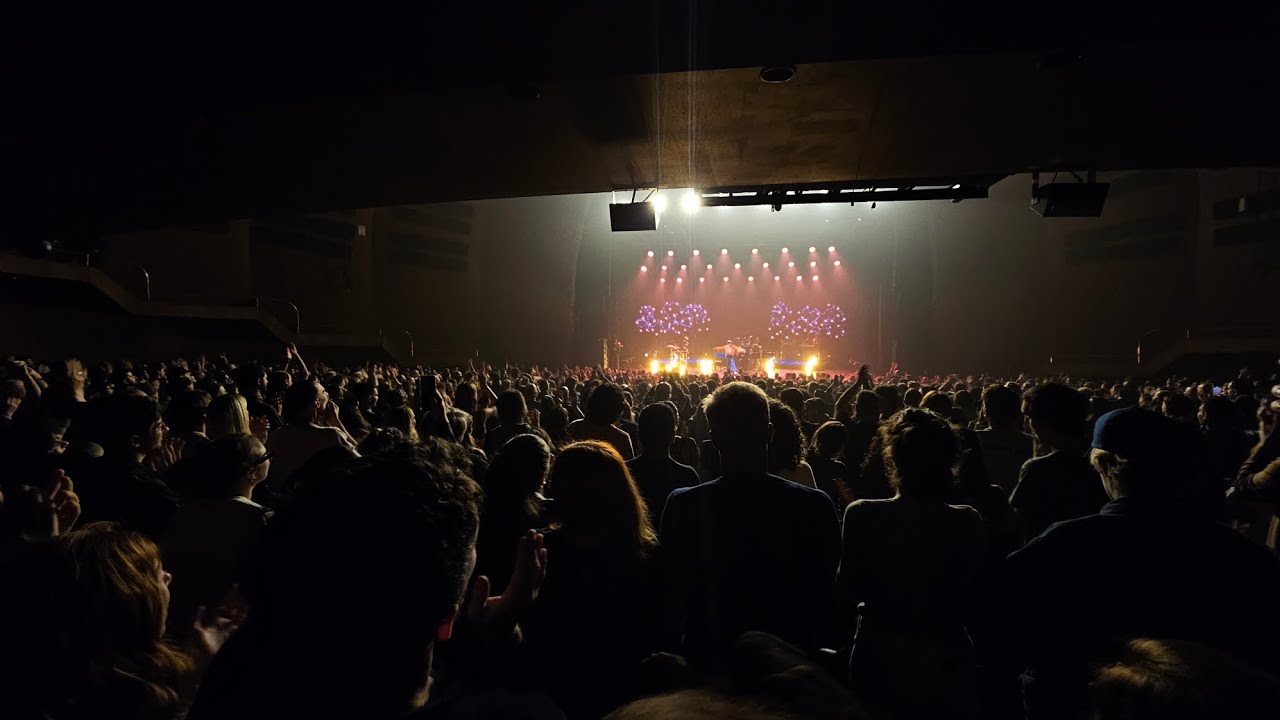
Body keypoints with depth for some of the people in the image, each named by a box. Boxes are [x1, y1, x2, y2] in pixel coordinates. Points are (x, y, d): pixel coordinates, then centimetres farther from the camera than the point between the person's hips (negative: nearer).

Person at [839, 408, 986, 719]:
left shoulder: (861, 516, -21)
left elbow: (849, 592, -9)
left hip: (880, 658, -1)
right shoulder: (968, 522, -18)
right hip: (946, 658, 1)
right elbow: (977, 595, -3)